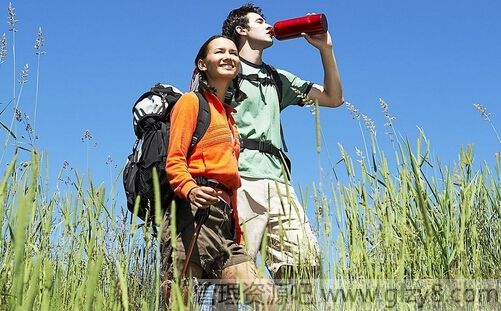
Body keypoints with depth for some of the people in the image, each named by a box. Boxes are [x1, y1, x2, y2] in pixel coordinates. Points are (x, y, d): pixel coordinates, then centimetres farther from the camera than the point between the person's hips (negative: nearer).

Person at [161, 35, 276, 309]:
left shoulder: (228, 115, 31)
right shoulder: (192, 101, 9)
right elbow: (174, 160, -4)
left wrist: (236, 229, 18)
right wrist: (189, 189, -25)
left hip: (224, 218, 8)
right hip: (194, 212, -8)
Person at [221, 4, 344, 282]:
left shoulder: (278, 79, 29)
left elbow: (333, 98, 28)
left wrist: (325, 49, 20)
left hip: (278, 181, 6)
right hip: (241, 178, -5)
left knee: (306, 260, -9)